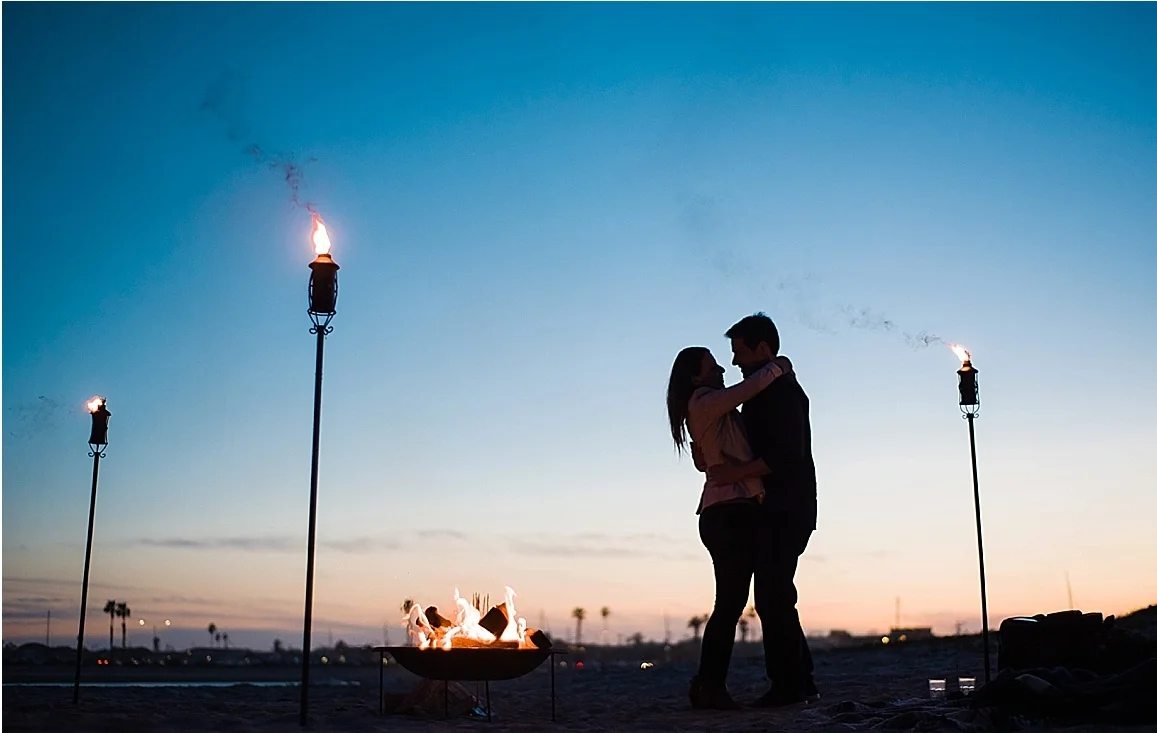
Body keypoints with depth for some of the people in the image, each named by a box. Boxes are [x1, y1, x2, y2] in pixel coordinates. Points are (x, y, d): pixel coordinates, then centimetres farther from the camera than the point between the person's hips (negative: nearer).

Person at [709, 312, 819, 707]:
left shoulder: (782, 390, -11)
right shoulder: (765, 391, 20)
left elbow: (787, 454, -21)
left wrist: (734, 473, -21)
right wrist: (716, 460, 10)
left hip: (784, 511, -10)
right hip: (774, 512, 10)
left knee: (773, 597, -9)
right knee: (774, 598, 11)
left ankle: (789, 685, -4)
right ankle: (799, 682, 16)